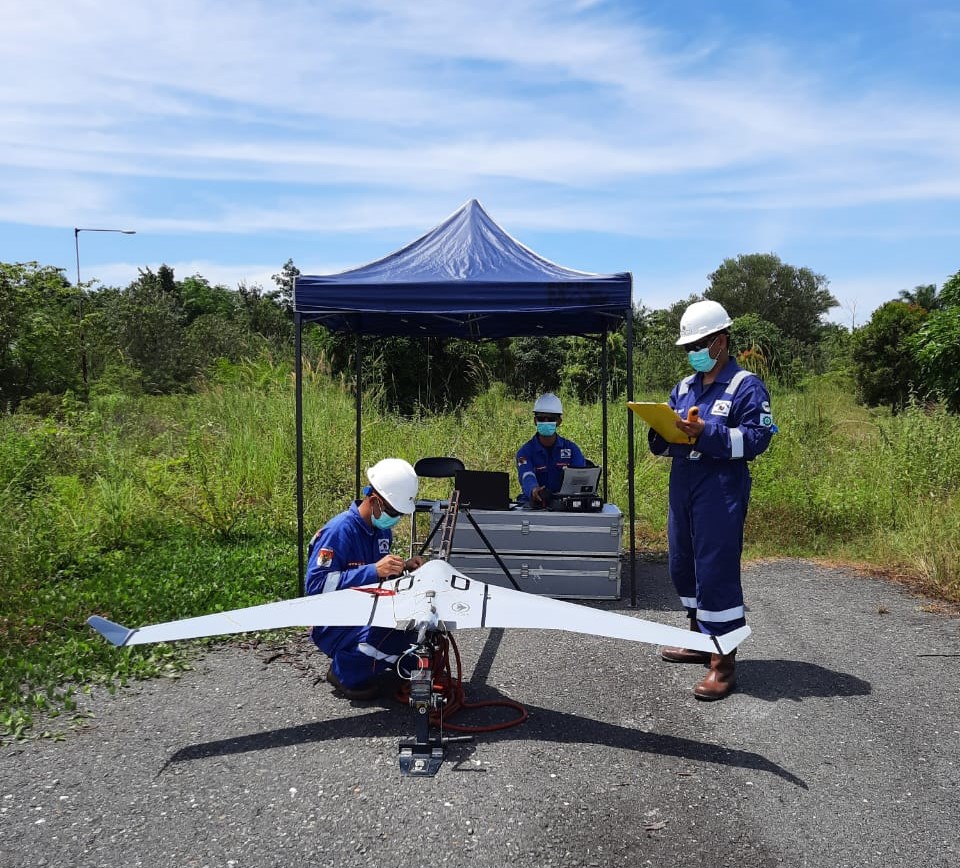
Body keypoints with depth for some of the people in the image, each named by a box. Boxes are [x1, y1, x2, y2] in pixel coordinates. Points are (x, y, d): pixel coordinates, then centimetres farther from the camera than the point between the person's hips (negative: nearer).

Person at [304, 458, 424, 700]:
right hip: (333, 626, -8)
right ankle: (345, 673, -6)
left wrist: (403, 567, -4)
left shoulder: (383, 530, 5)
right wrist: (374, 570, -35)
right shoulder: (340, 530, -21)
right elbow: (316, 584, -29)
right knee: (396, 632, -32)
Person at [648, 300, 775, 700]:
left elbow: (757, 438, -15)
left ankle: (723, 661, 0)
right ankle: (699, 639, 31)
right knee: (682, 565, 14)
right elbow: (665, 442, 18)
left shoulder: (746, 386, -4)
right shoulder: (683, 388, 16)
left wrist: (706, 433, -25)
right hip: (682, 487, 8)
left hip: (721, 491, -8)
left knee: (717, 570, -8)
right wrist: (662, 433, -6)